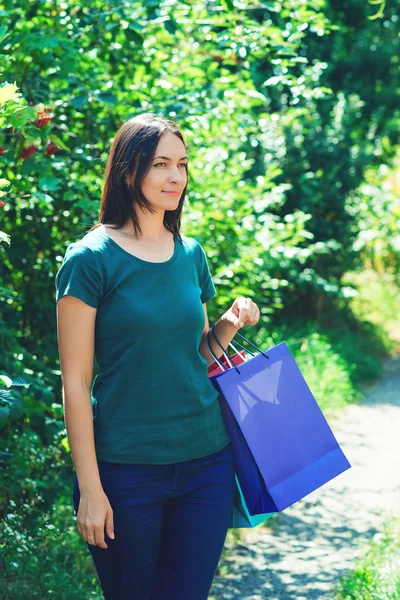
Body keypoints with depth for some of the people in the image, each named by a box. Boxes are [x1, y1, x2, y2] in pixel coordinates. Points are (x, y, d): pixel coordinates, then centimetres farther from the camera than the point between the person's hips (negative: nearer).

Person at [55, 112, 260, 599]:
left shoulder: (191, 254, 8)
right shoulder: (91, 259, -9)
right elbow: (75, 381, -9)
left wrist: (228, 325, -3)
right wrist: (89, 487, -12)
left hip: (207, 462, 5)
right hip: (125, 469, -4)